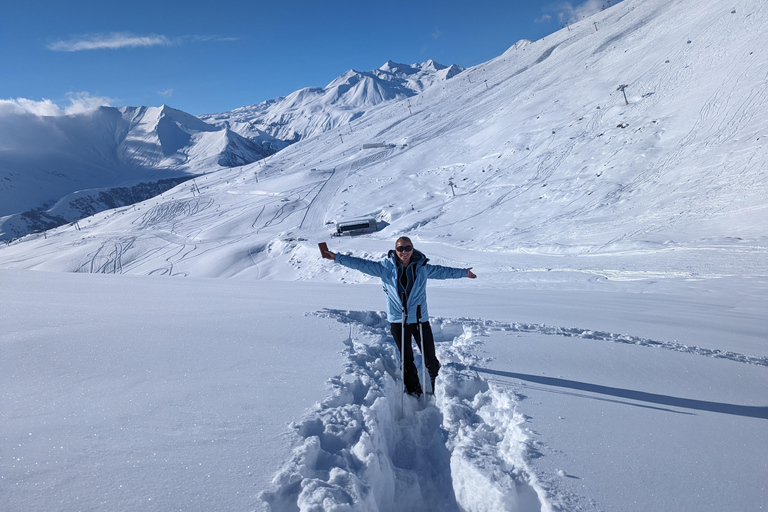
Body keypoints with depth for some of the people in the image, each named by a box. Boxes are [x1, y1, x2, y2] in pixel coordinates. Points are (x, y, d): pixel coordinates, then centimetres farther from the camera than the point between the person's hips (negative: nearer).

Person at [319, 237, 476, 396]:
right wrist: (337, 257, -6)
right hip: (397, 320, 0)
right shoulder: (386, 267, -3)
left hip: (420, 319, 0)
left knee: (430, 358, 3)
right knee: (406, 360, 14)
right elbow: (361, 264, -3)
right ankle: (414, 392, 32)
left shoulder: (422, 267, 1)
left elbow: (441, 271, 15)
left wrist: (463, 272, 22)